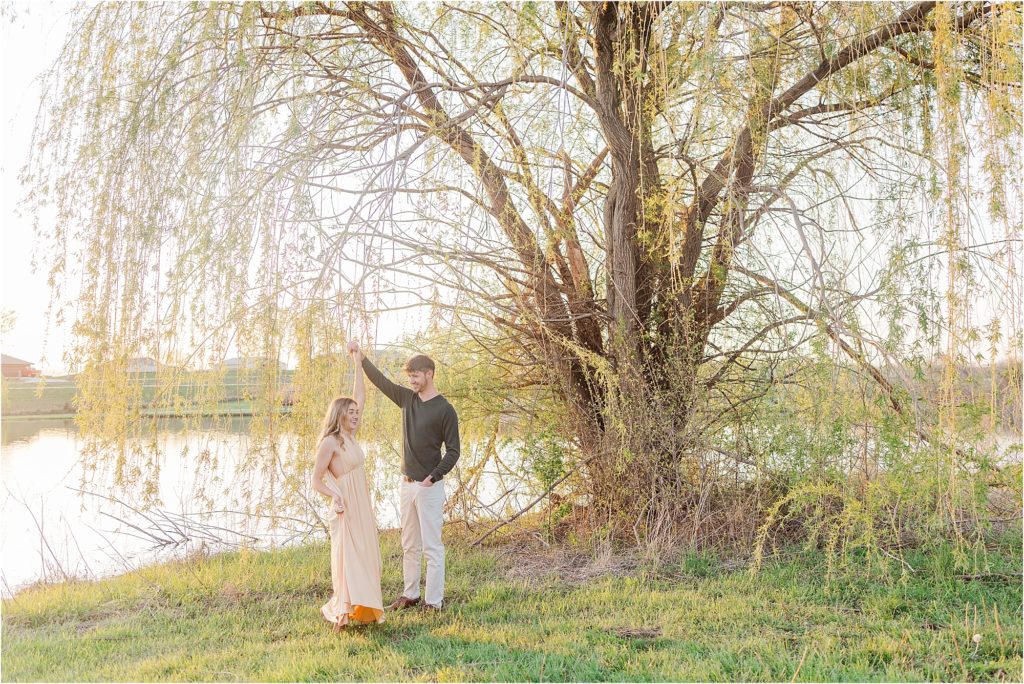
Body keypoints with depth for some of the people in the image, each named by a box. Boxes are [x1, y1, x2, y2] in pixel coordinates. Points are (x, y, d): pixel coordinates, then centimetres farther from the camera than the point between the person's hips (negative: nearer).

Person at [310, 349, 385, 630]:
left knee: (365, 557, 11)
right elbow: (316, 480, -11)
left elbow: (360, 396, 12)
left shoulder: (350, 436, 9)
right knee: (347, 556, -9)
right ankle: (342, 611, -6)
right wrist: (335, 497, -29)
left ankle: (362, 606, 18)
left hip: (362, 508, 8)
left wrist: (358, 361, 13)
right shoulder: (330, 443, -12)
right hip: (346, 509, -8)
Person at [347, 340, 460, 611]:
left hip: (430, 487, -7)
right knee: (409, 545, 15)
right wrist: (361, 357, 8)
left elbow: (453, 451, -10)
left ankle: (434, 602, 4)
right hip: (407, 483, 7)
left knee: (432, 546, -3)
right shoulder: (407, 398, 7)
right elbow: (381, 381, 14)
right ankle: (410, 594, 25)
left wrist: (433, 477, -20)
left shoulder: (445, 410, -11)